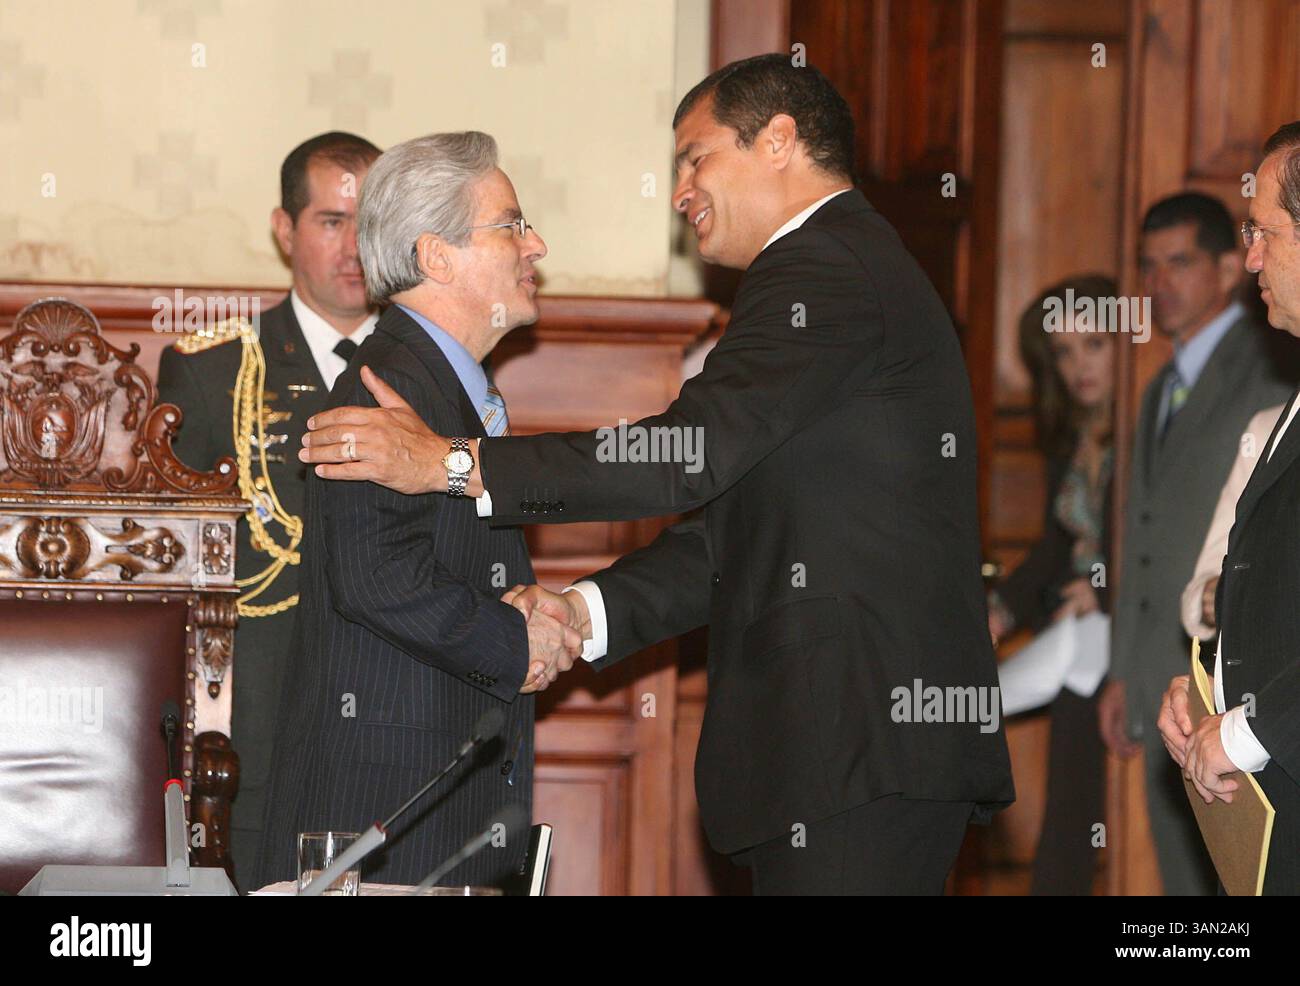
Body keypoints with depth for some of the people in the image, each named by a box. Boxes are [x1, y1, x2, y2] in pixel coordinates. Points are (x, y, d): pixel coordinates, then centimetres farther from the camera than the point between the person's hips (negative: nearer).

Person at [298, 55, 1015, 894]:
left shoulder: (821, 268, -9)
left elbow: (693, 455, -19)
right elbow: (737, 530, 21)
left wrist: (454, 463, -16)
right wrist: (588, 610, 7)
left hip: (863, 743, -10)